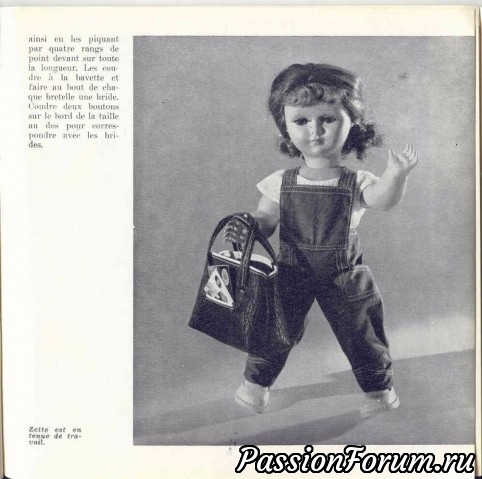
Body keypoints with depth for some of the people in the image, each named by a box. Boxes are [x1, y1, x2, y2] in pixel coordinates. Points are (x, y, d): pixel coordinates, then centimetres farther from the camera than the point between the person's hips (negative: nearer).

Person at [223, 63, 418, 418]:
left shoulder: (357, 181, -8)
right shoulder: (280, 182, -3)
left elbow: (382, 200, -27)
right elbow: (265, 221, 3)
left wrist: (395, 175, -47)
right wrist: (246, 228, -19)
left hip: (345, 277, -1)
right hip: (292, 274, 1)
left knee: (362, 334, 9)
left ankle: (380, 390, 33)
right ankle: (256, 384, 34)